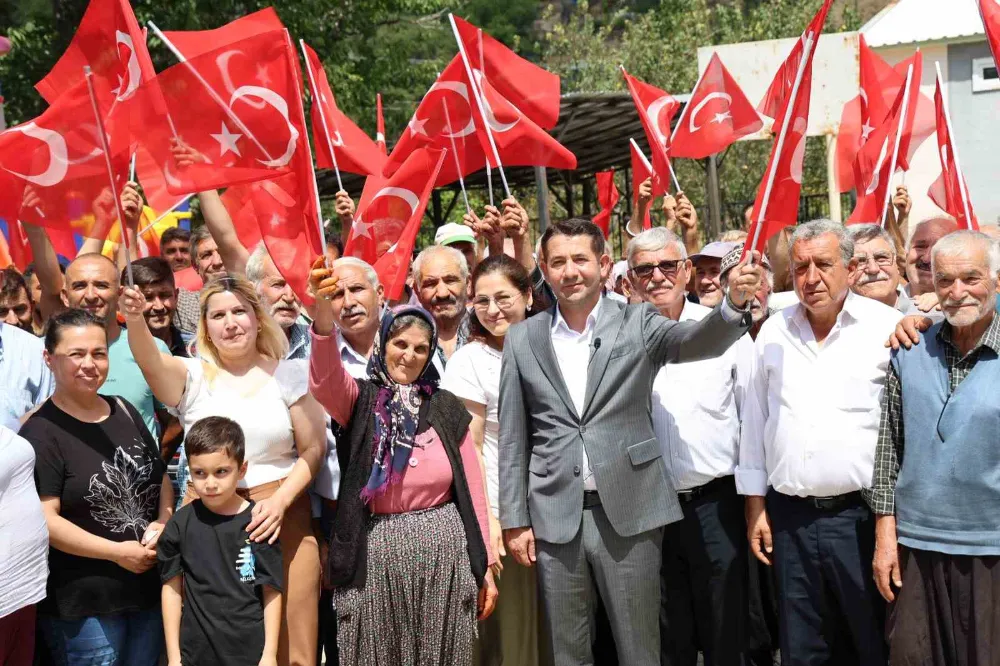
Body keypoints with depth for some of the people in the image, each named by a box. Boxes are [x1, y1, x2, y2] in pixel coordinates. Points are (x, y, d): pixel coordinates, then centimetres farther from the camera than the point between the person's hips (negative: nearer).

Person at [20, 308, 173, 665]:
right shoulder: (40, 432, -12)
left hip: (150, 587, 7)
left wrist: (164, 521, -4)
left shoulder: (124, 411, 9)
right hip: (83, 603, -6)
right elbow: (43, 518, -19)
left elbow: (161, 476, 16)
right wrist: (117, 552, -19)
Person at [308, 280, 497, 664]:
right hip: (376, 553, -1)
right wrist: (323, 307, -41)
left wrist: (484, 566, 6)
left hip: (443, 551, 2)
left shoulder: (445, 408, 4)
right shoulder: (360, 400, 0)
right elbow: (325, 379, -24)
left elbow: (472, 489, 7)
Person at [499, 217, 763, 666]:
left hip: (628, 511, -1)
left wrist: (734, 303, -38)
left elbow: (696, 340, -17)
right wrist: (514, 520, 4)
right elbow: (513, 437, 7)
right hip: (553, 516, 2)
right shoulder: (523, 339, 6)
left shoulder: (637, 323, 2)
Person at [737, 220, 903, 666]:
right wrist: (754, 505, 10)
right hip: (789, 517, 3)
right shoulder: (773, 332, 6)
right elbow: (754, 422, 11)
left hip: (861, 513, -3)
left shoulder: (887, 326, -5)